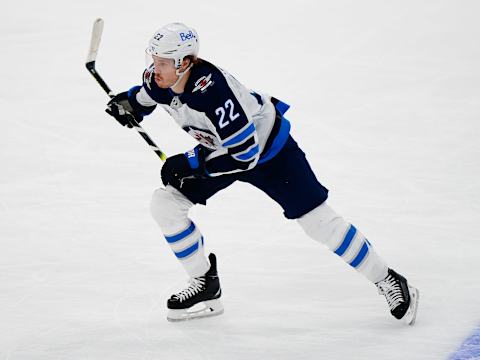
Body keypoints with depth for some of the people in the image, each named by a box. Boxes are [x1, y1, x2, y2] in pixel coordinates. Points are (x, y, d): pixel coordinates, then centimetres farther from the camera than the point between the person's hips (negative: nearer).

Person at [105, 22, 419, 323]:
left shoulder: (212, 90, -39)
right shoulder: (159, 81, -17)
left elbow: (245, 154, -36)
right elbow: (142, 98, 11)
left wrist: (192, 165, -32)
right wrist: (128, 105, -10)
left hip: (267, 146, -7)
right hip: (220, 146, 7)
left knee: (318, 220, -6)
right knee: (165, 204, -5)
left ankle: (388, 282, 10)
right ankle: (206, 286, 8)